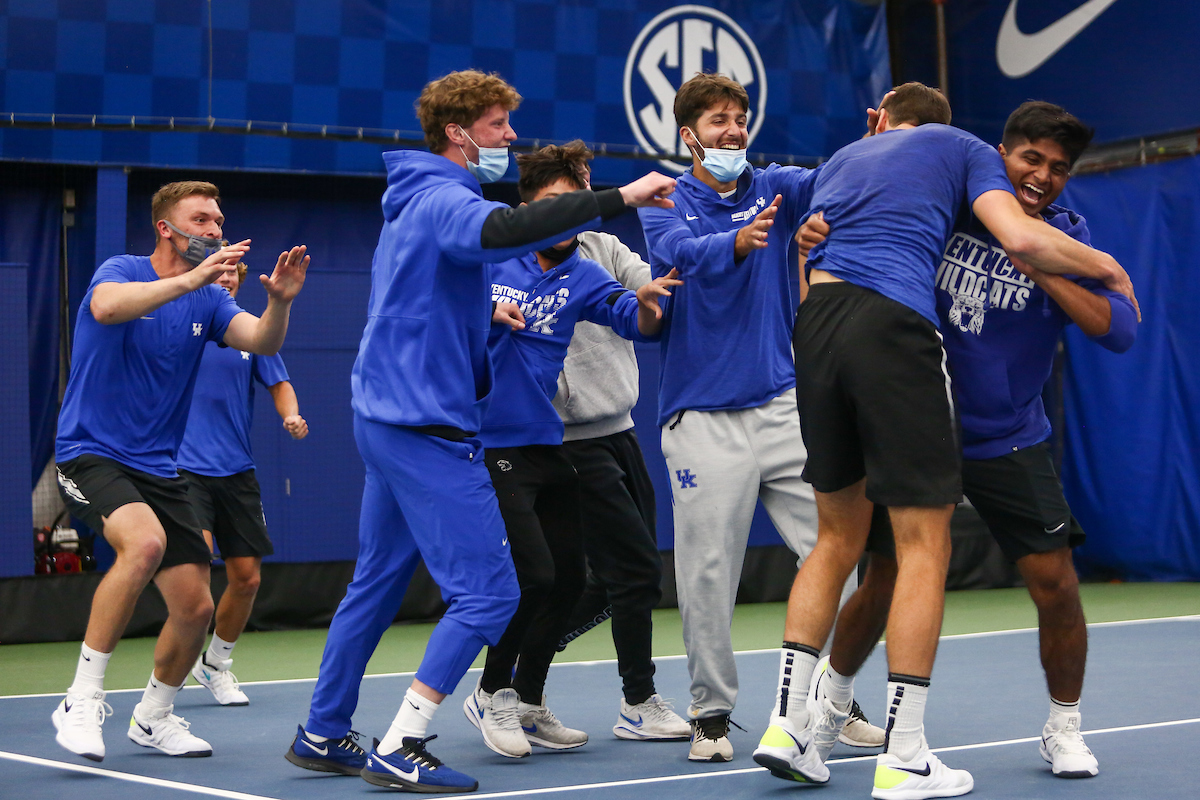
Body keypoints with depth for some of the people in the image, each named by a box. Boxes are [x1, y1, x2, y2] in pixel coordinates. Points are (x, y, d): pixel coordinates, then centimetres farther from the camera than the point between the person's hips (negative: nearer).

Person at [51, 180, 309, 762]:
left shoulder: (208, 299, 8)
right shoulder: (121, 271, -8)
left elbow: (263, 343, -8)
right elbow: (106, 307, -32)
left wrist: (280, 301, -29)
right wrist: (189, 279, -41)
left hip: (158, 469, 6)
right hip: (91, 453, -6)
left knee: (195, 607, 1)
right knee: (145, 541, -35)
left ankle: (153, 718, 27)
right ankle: (83, 700, -25)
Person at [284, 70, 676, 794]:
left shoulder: (415, 200, 18)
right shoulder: (443, 199, -14)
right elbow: (501, 230, -38)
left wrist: (482, 313, 10)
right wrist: (617, 198, -38)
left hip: (385, 417, 11)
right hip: (428, 428, -11)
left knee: (377, 584, 17)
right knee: (488, 592, -9)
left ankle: (322, 736, 24)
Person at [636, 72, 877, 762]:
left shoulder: (773, 187, 10)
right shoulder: (665, 205, 3)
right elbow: (685, 254, -19)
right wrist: (739, 242, -40)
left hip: (782, 406, 3)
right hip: (703, 416, -3)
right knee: (708, 575, -3)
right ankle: (712, 713, 11)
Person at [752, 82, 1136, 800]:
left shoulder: (841, 159, 29)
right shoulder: (961, 147, 15)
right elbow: (1021, 238, -1)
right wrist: (1108, 269, 13)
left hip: (814, 324, 6)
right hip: (894, 327, -6)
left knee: (840, 537, 17)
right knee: (925, 546, -1)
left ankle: (787, 726, 11)